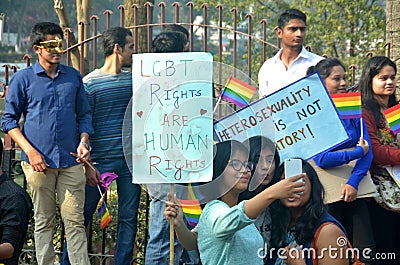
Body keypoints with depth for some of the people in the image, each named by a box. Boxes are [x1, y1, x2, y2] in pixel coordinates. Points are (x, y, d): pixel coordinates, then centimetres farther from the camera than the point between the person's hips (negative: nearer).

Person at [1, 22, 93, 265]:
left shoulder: (74, 77, 10)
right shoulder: (23, 79, 2)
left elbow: (84, 114, 19)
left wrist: (84, 142, 0)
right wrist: (30, 151, -8)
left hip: (71, 161, 2)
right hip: (39, 162, -2)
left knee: (75, 220, -1)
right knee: (43, 221, 5)